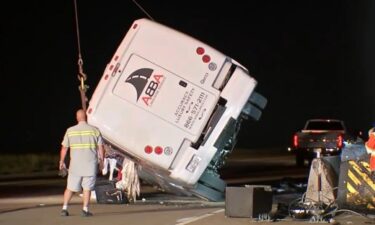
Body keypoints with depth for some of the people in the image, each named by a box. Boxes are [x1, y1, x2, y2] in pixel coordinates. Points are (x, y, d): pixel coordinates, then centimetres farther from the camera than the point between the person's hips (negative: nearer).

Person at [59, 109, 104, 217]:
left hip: (75, 165, 1)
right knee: (87, 188, 5)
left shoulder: (70, 131, 1)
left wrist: (62, 161, 13)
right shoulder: (94, 130, -1)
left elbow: (64, 148, 2)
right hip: (90, 164, -1)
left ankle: (64, 208, 6)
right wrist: (101, 160, 10)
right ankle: (85, 209, 2)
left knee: (70, 187, 9)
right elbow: (100, 147, -1)